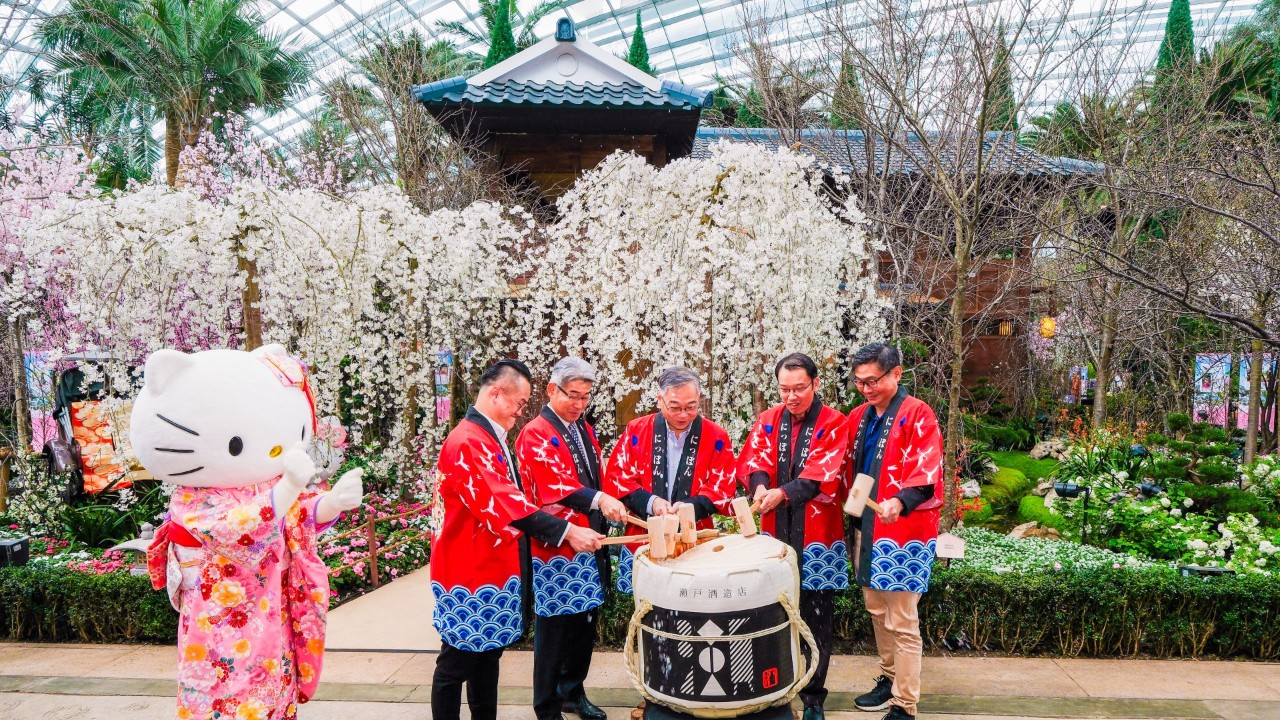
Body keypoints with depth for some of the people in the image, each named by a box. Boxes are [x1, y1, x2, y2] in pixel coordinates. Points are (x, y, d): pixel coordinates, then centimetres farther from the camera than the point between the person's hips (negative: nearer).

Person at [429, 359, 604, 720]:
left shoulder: (491, 439, 12)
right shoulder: (467, 442, -21)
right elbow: (502, 503, -30)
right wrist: (565, 531, -32)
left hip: (492, 568, 10)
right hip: (469, 573, -10)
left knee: (488, 654, 17)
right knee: (457, 663, 2)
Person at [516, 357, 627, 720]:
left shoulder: (585, 431, 14)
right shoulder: (535, 435, -12)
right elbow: (553, 485, -27)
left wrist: (603, 517, 14)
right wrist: (599, 499, -40)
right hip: (556, 549, -7)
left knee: (585, 622, 15)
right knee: (554, 627, 3)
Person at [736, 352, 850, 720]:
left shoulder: (834, 423, -6)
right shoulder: (767, 420, 7)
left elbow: (823, 473, -19)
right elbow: (753, 459, -5)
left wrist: (784, 493, -34)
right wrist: (760, 485, -27)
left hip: (816, 536, -3)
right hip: (776, 532, 3)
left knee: (815, 617, 5)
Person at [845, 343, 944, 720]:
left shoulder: (918, 415, -11)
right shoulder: (859, 417, 10)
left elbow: (926, 474, -21)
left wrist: (900, 502, -38)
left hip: (904, 531, -7)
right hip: (867, 528, 7)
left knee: (902, 623, -2)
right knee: (877, 611, 18)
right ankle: (890, 679, 35)